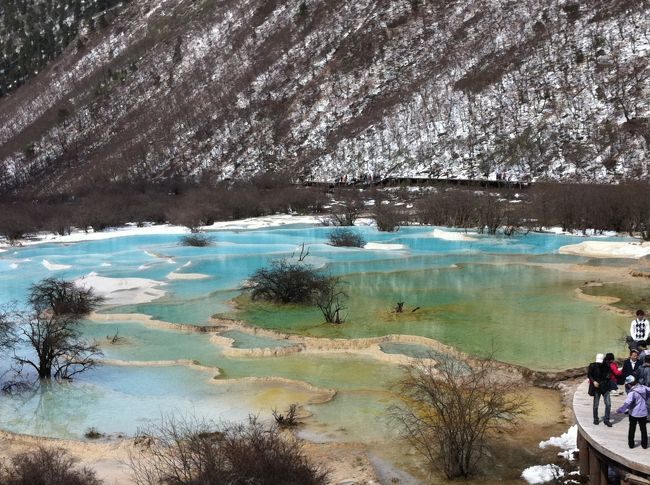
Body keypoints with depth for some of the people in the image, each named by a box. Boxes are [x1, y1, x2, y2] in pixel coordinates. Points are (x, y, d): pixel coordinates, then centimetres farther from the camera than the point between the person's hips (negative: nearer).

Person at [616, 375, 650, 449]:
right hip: (643, 413, 5)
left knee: (632, 429, 13)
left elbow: (627, 403, -30)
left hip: (634, 414, -5)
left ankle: (631, 443, 21)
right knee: (643, 429, 16)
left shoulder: (632, 392, -23)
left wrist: (620, 410, -26)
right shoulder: (643, 387, -6)